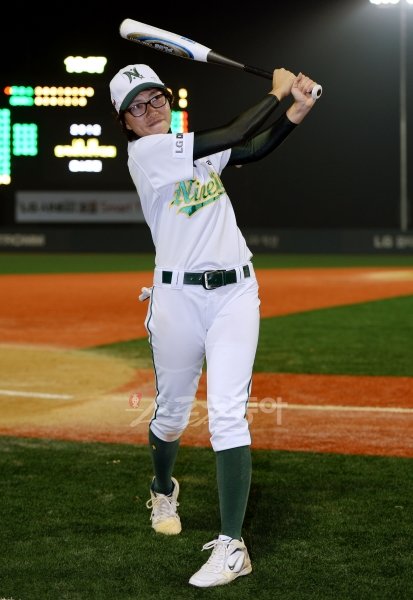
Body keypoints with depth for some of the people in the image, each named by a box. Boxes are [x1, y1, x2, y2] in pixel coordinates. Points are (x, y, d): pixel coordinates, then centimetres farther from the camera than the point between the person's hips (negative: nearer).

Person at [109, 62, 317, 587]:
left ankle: (232, 545, -10)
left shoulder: (197, 148, 15)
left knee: (227, 413, -9)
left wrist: (296, 112, -10)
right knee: (172, 411, 13)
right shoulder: (145, 152, -7)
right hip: (177, 296, -3)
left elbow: (254, 149, 5)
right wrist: (277, 92, -3)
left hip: (235, 292, 3)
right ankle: (163, 490, 46)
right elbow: (233, 137, -13)